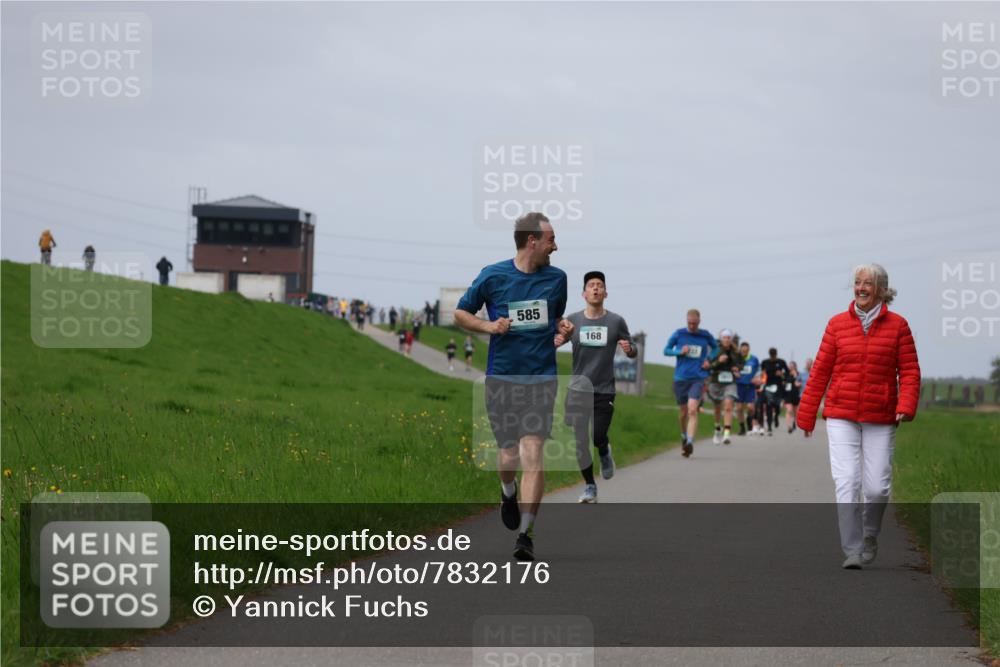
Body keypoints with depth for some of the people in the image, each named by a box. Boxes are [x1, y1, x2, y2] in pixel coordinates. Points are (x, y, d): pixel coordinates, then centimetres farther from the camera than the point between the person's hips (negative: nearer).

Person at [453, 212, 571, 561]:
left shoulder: (556, 278, 6)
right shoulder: (492, 276, -2)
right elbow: (461, 313, 9)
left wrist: (563, 328, -1)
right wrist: (489, 326, -10)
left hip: (541, 380, 1)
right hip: (501, 378, -1)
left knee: (532, 455, -12)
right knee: (509, 455, 4)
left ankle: (525, 534, -11)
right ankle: (508, 494, 41)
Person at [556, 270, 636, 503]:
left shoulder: (616, 322, 1)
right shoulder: (573, 320, 2)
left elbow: (632, 352, 9)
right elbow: (552, 344, 7)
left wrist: (629, 349, -16)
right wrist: (555, 342, -18)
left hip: (604, 390, -1)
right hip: (578, 389, 1)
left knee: (598, 438, -9)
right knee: (580, 441, -3)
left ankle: (605, 454, 28)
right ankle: (590, 487, 11)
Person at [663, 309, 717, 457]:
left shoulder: (706, 336, 3)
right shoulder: (679, 334, 1)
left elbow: (715, 348, 22)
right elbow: (666, 350, 7)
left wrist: (709, 359, 4)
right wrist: (679, 352, -12)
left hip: (698, 378, -1)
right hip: (680, 378, 1)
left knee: (692, 410, -19)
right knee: (684, 412, 12)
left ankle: (690, 442, -27)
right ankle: (684, 436, 38)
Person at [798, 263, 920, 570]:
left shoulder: (897, 325, 1)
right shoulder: (837, 324, 3)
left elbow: (909, 371, -1)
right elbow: (821, 372, 6)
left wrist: (906, 406, -17)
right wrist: (806, 416, 7)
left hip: (881, 419, 0)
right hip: (841, 417, 0)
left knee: (877, 487, -2)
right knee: (847, 482, -11)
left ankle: (870, 536, 27)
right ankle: (852, 552, -8)